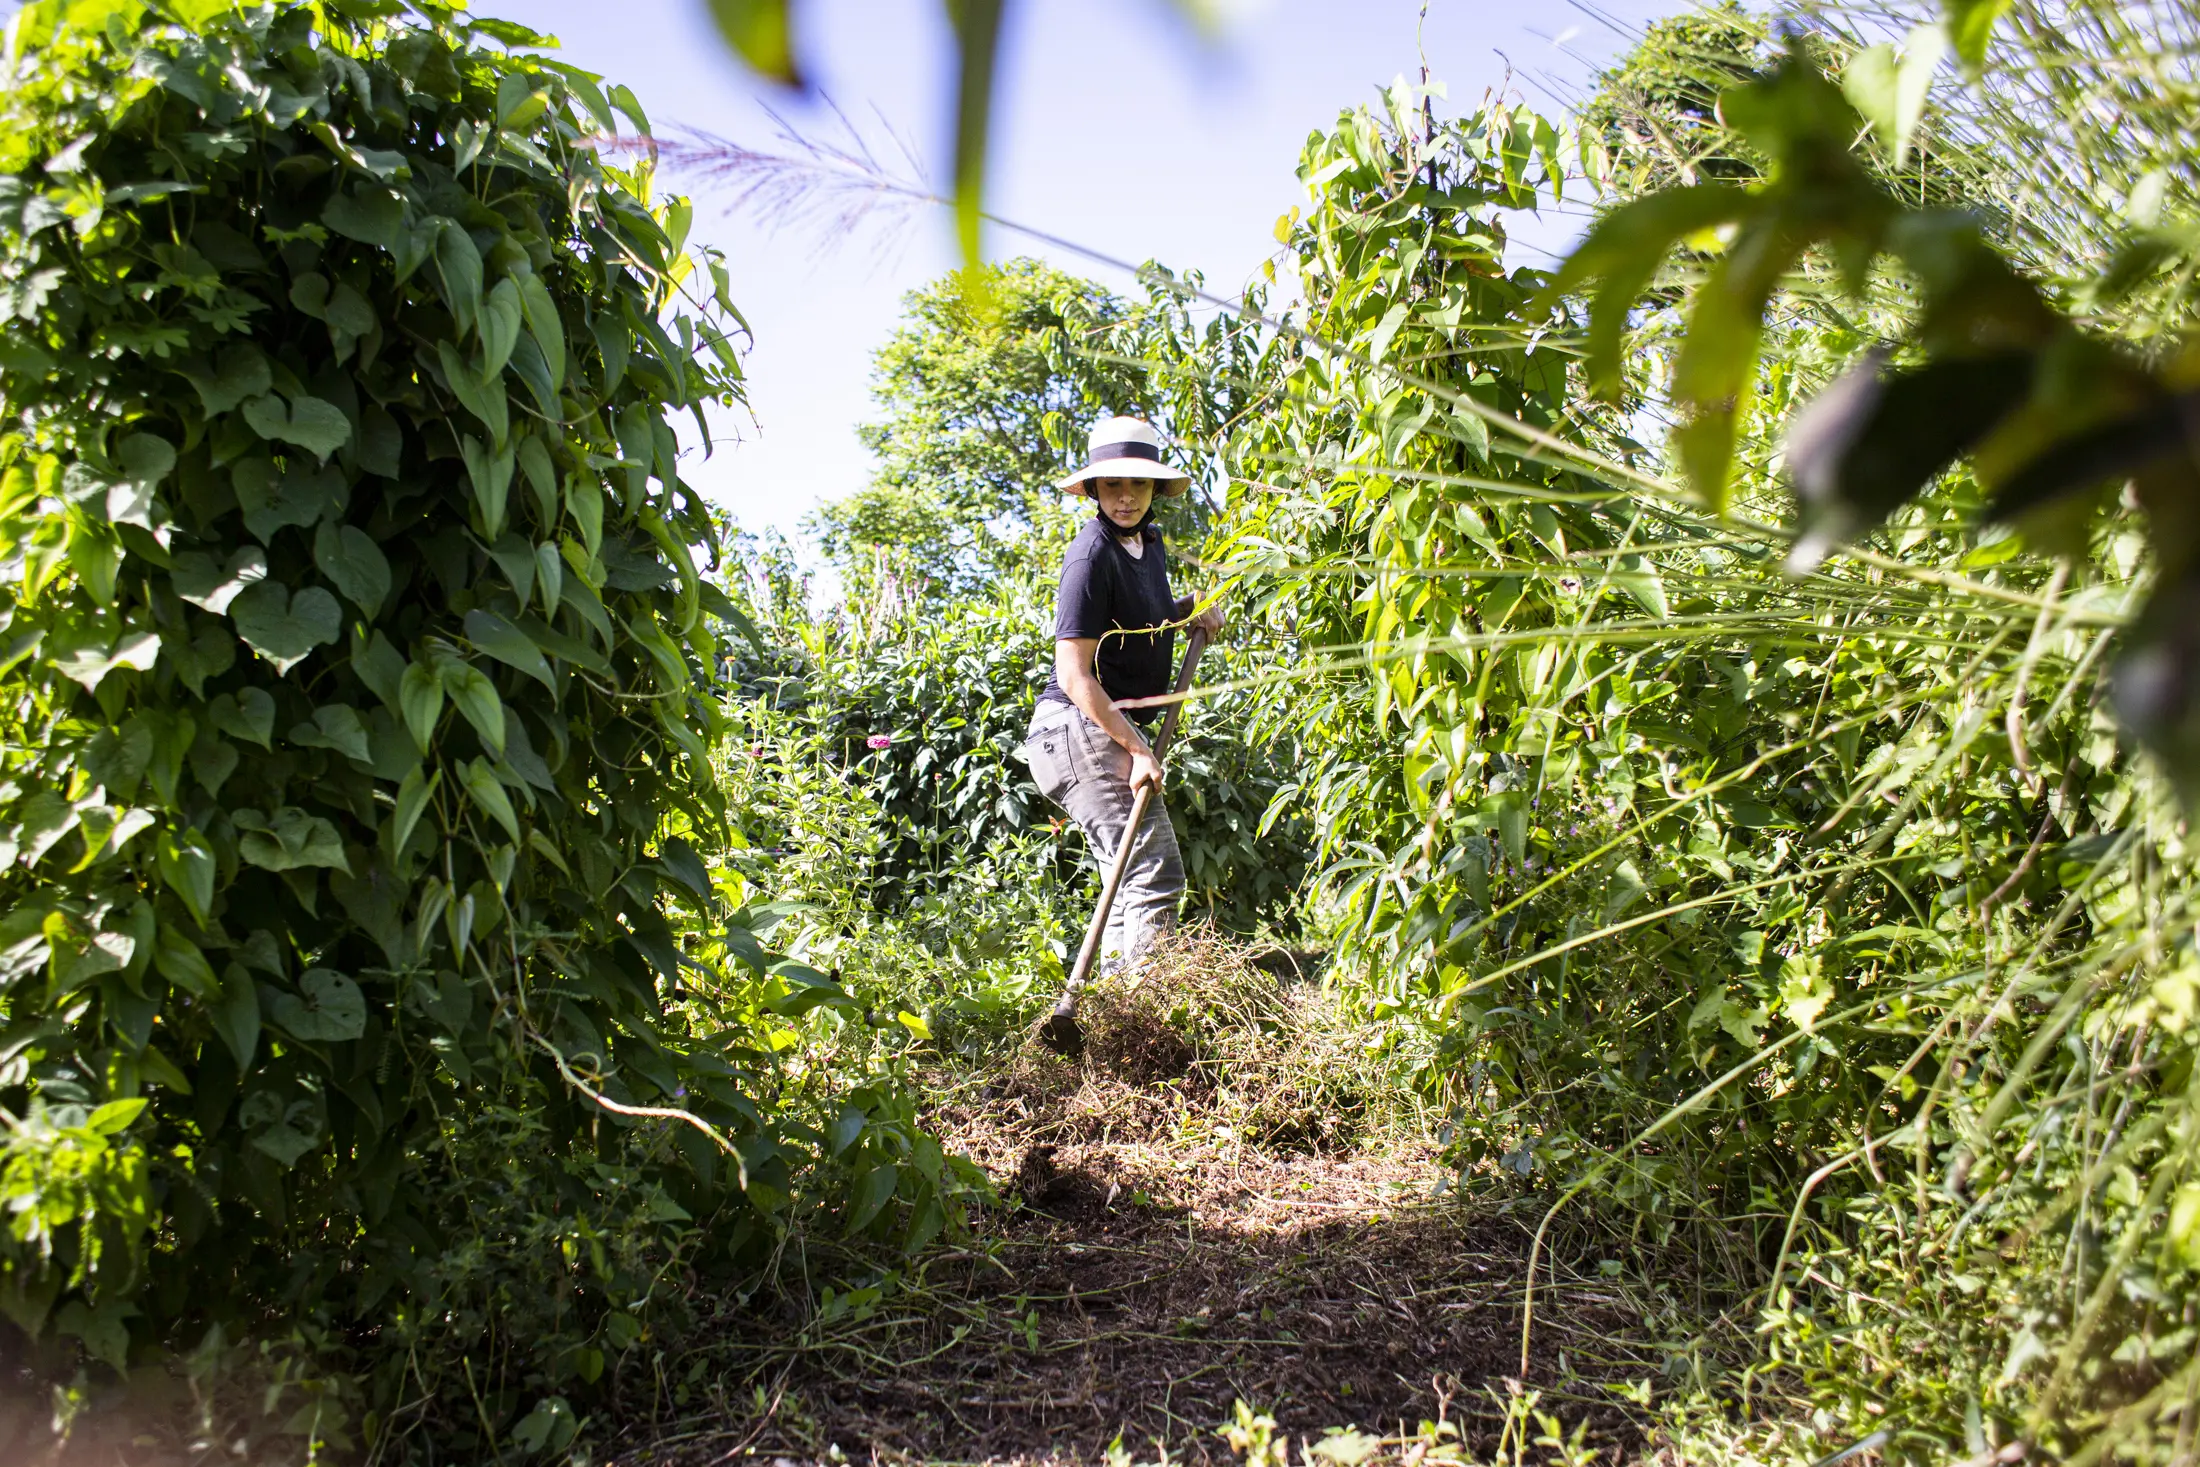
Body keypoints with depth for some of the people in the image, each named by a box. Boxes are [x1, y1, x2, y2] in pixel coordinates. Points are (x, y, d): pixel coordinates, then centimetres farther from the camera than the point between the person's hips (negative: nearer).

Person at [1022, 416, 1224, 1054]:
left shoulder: (1149, 543, 10)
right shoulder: (1092, 554, -17)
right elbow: (1075, 674, -20)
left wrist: (1190, 611, 10)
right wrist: (1137, 748, -21)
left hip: (1115, 729, 10)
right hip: (1081, 727, -10)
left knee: (1135, 878, 15)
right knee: (1155, 875, -14)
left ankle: (1077, 1007, 20)